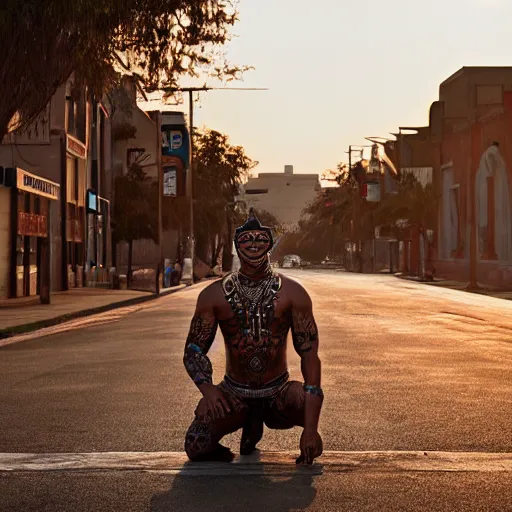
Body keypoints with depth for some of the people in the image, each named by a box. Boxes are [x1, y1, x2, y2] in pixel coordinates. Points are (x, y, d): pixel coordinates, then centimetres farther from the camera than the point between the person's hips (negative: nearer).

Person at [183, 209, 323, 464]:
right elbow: (194, 349, 1)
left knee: (309, 402, -35)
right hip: (233, 394, 1)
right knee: (197, 446, -27)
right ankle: (250, 423, 10)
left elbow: (309, 354, -12)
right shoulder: (214, 294, -3)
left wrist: (310, 428, -24)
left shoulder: (292, 293, -6)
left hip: (278, 393, 0)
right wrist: (206, 388, -24)